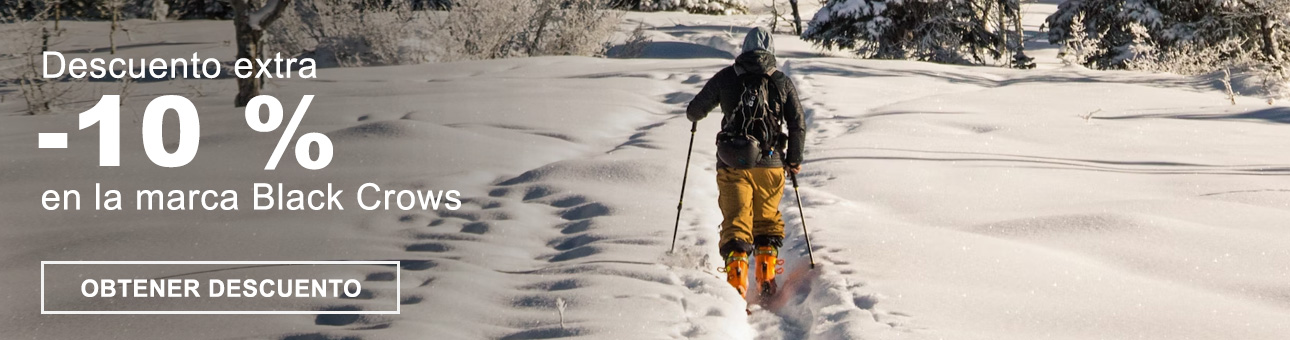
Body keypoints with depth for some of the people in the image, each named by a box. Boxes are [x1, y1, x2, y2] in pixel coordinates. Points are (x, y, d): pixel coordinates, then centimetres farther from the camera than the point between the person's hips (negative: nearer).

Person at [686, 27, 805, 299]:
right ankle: (767, 275, 11)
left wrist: (693, 116, 34)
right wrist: (794, 160, 18)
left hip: (732, 164, -1)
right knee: (767, 219, 19)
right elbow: (798, 126, 5)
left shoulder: (726, 78, 3)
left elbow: (695, 110, 10)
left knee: (736, 221, 1)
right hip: (770, 164, 1)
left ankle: (736, 281, -12)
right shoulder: (783, 83, 6)